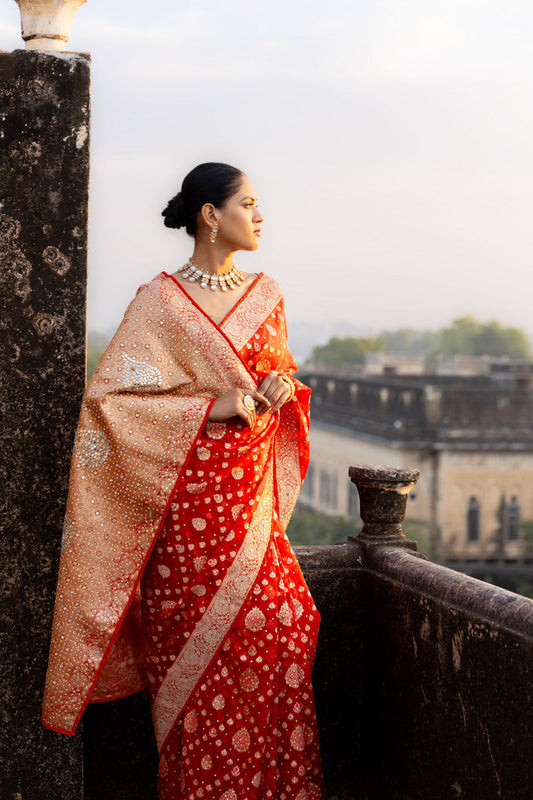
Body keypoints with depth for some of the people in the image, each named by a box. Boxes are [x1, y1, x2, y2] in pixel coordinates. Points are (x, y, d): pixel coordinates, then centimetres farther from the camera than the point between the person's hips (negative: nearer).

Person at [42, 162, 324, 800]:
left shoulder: (266, 294, 13)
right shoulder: (161, 300, -3)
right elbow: (108, 400, -9)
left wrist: (286, 386, 1)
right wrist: (208, 408, -16)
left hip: (252, 492, 5)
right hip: (189, 491, -5)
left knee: (281, 628, -3)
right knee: (197, 642, -5)